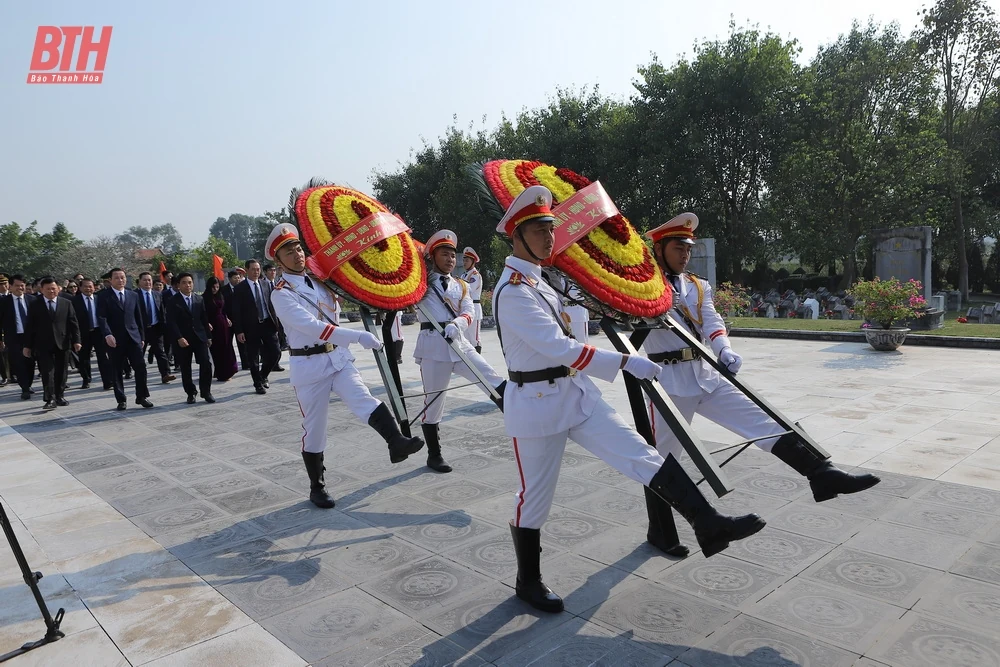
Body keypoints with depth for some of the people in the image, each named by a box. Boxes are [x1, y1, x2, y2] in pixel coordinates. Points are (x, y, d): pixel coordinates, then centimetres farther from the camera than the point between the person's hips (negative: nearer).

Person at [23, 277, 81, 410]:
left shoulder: (67, 304, 6)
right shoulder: (35, 306, 3)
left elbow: (73, 323, 4)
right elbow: (30, 327, 3)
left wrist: (76, 340, -3)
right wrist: (27, 345, 0)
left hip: (62, 343, 2)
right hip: (43, 344, -2)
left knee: (61, 372, 8)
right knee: (47, 371, -7)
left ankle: (59, 396, 19)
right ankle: (50, 399, -9)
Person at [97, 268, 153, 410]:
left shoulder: (133, 295, 11)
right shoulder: (104, 296, 0)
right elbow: (101, 317, -9)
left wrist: (141, 336, 12)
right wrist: (107, 334, -22)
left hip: (133, 337, 3)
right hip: (114, 339, -2)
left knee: (140, 367, -3)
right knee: (117, 371, 4)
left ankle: (141, 396, 8)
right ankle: (121, 400, 13)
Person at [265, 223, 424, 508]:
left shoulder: (318, 280, 9)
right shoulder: (281, 294, -11)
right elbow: (312, 327, -25)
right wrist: (358, 336, -30)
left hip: (338, 358, 5)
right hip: (308, 366, -5)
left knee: (366, 402, -20)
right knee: (314, 430, 5)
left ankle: (396, 442, -36)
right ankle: (317, 487, 19)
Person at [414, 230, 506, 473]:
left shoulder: (461, 286, 17)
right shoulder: (421, 282, 7)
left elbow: (469, 314, 4)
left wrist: (456, 324, -19)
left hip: (460, 343, 4)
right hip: (433, 346, -4)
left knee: (494, 380, -7)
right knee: (433, 402, 3)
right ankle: (434, 455, 16)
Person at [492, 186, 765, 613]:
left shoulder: (536, 280, 11)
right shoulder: (512, 291, -20)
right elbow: (560, 349, -27)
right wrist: (625, 362, -26)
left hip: (573, 392, 8)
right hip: (535, 403, -8)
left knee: (641, 454, -1)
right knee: (535, 497, 7)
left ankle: (708, 525, 1)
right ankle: (528, 581, 26)